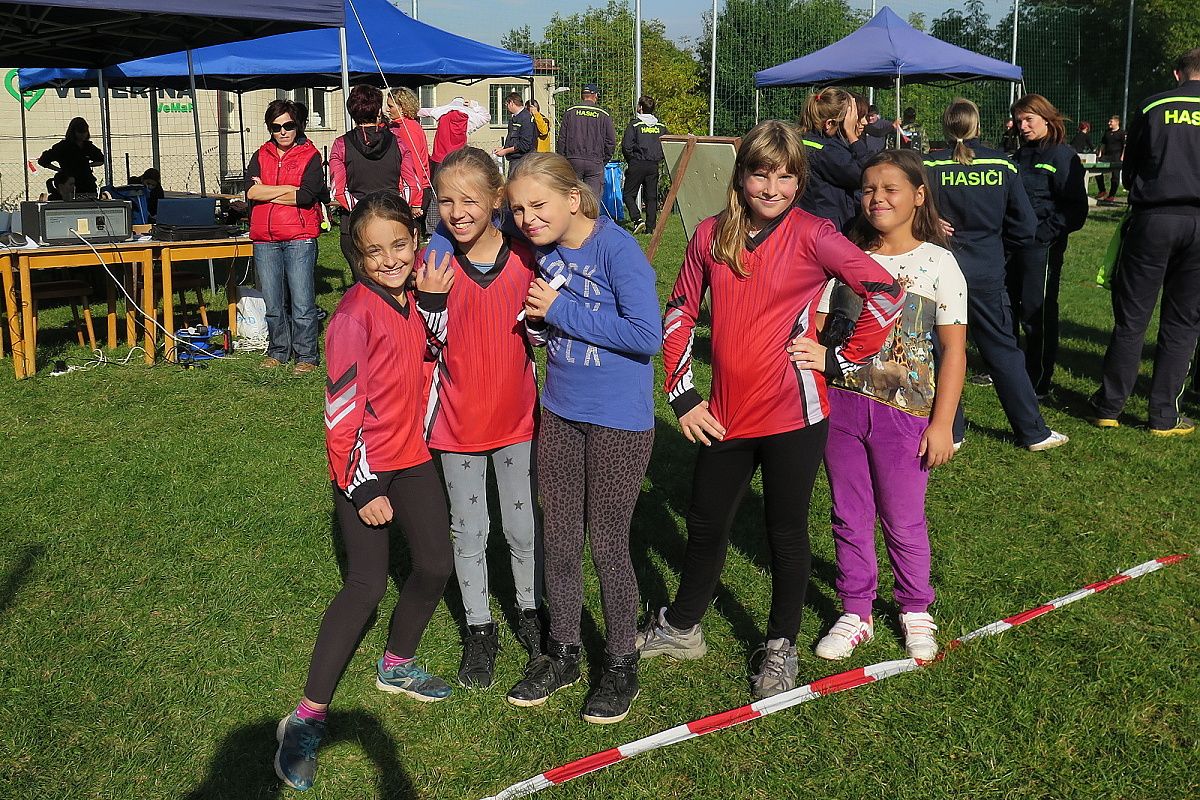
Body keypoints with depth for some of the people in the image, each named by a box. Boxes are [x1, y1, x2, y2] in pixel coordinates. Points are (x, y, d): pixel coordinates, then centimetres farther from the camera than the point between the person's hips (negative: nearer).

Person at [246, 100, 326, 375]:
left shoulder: (310, 156, 2)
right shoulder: (260, 156, 14)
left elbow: (307, 196, -13)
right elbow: (250, 191, -2)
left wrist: (266, 192, -4)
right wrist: (289, 189, -8)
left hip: (299, 239, -4)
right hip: (265, 240, 4)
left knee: (302, 304, -4)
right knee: (273, 304, 10)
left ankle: (306, 357, 5)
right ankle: (278, 352, 23)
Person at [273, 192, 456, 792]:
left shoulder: (414, 298, 3)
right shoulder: (355, 313, -19)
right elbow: (343, 408, -19)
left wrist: (433, 300, -2)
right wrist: (362, 490, -17)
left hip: (412, 456, 7)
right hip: (364, 468, -7)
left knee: (436, 566, 11)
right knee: (367, 585, -10)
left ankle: (396, 667, 35)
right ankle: (307, 719, -2)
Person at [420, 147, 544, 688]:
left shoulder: (523, 256, -8)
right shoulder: (436, 258, -9)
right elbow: (432, 343, -9)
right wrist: (431, 296, -26)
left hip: (516, 415, 1)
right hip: (458, 419, 0)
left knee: (524, 525, 14)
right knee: (468, 531, 12)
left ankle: (530, 613, 37)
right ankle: (479, 629, 29)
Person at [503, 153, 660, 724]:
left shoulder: (616, 248, -18)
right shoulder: (541, 252, 1)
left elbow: (647, 334, -23)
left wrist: (561, 311, -20)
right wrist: (536, 314, -6)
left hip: (618, 420, -6)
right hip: (558, 412, 6)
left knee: (608, 544, 4)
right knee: (559, 538, 14)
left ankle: (621, 664, 23)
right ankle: (562, 652, 31)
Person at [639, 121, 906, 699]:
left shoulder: (811, 235, -10)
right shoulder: (711, 234, 3)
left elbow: (887, 294, -15)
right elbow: (679, 315, 10)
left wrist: (839, 359, -11)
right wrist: (681, 396, 4)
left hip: (792, 413, -4)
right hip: (724, 414, 4)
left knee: (786, 532, 10)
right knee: (705, 525, 18)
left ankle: (780, 647, 29)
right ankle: (681, 627, 40)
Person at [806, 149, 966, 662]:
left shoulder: (938, 264, -3)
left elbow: (954, 350, -3)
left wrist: (942, 424, -8)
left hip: (906, 413, -2)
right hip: (840, 403, 2)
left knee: (904, 520, 9)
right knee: (849, 517, 11)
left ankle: (915, 611, 30)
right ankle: (855, 614, 26)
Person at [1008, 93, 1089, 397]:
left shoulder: (1062, 155, -9)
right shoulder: (1021, 155, 14)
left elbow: (1076, 208, -13)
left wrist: (1045, 234, -18)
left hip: (1042, 247, -8)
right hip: (1013, 244, 8)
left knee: (1037, 313, -2)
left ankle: (1039, 383, 7)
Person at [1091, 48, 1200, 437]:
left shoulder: (1154, 106, 3)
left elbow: (1129, 171, 9)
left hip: (1152, 220, 0)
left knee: (1131, 318, 6)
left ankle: (1110, 405, 12)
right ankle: (1164, 416, 11)